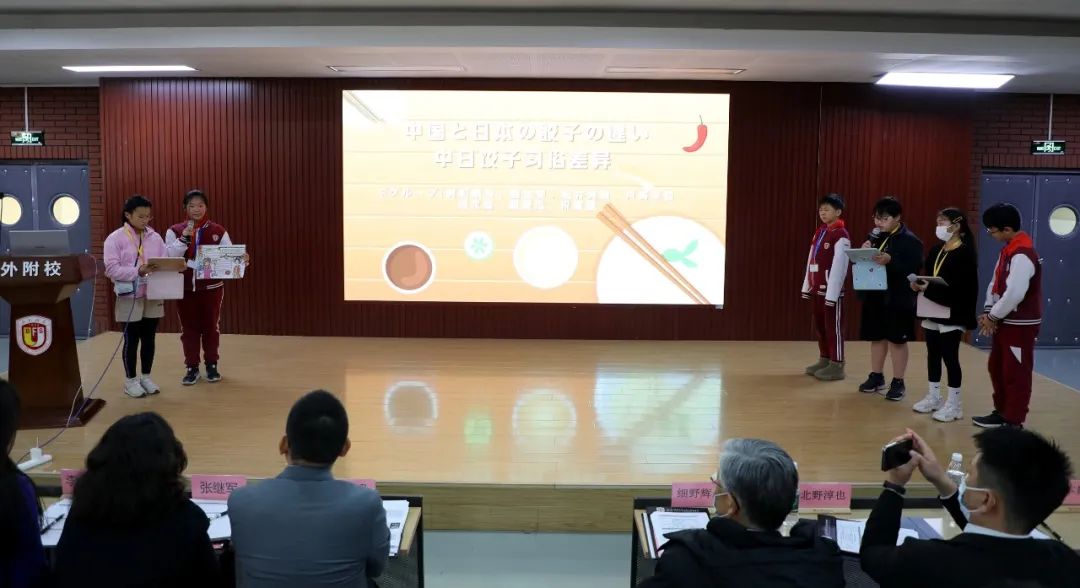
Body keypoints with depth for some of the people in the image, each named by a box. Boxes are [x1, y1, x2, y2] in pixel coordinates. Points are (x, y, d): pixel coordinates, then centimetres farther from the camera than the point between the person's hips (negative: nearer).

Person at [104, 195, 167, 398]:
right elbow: (112, 269, -14)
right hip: (129, 298, -4)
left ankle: (146, 377, 24)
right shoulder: (115, 238, -6)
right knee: (131, 340, 4)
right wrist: (138, 271, -24)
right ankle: (130, 380, 16)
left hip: (153, 296, 4)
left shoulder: (155, 237, 7)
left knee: (149, 338, 11)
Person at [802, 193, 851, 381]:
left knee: (833, 327, -2)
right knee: (820, 325, 13)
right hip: (817, 287, 8)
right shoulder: (819, 232, 14)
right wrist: (807, 286, 13)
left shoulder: (841, 235, -12)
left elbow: (839, 266, -17)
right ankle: (824, 360, 23)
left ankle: (836, 366, 4)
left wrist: (832, 293, -19)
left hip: (831, 289, -8)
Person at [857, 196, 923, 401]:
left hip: (898, 299, -6)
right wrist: (864, 252, -6)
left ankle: (898, 382, 11)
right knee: (876, 338, 14)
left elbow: (913, 268, -19)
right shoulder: (875, 236, 10)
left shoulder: (909, 240, -10)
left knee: (897, 340, 2)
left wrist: (890, 261, -30)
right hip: (874, 296, 6)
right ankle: (876, 377, 26)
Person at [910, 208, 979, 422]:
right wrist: (919, 285, -7)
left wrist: (928, 289, -27)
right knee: (933, 354, 12)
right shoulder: (936, 250, 12)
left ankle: (954, 403, 7)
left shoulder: (965, 253, -13)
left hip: (952, 314, -8)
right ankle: (934, 397, 23)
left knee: (950, 357, -3)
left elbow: (959, 288, -20)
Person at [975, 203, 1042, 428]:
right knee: (996, 368, 17)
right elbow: (996, 283, 12)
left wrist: (993, 317, -14)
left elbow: (1014, 294, -27)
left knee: (1016, 374, 0)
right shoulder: (1008, 250, 9)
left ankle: (1013, 421, 9)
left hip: (1020, 325, -10)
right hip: (1005, 322, 10)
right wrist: (989, 312, 0)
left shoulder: (1022, 255, -23)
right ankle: (1001, 412, 30)